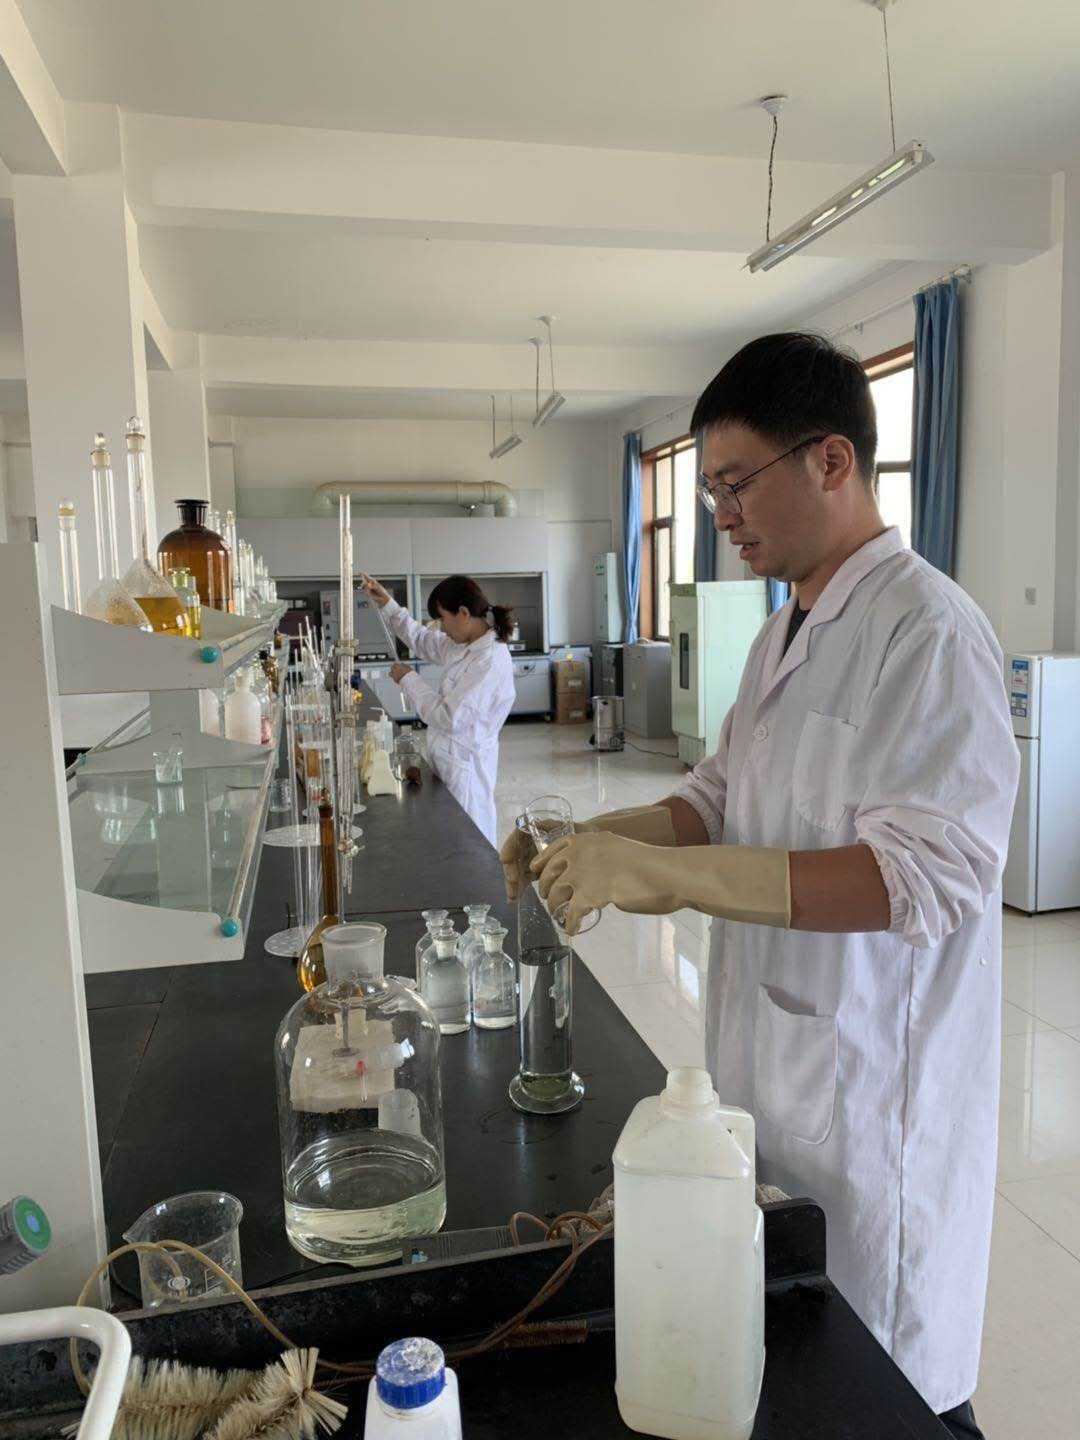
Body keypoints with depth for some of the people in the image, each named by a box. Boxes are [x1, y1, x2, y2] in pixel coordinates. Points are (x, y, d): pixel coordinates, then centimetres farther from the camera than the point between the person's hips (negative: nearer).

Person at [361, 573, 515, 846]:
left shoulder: (490, 662, -23)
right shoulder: (463, 646, 4)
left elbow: (449, 718, -24)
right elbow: (422, 639, 24)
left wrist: (408, 680, -13)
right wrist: (387, 604, 17)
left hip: (465, 766, -9)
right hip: (449, 759, 9)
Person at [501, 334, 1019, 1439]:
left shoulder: (928, 629, -19)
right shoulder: (785, 633, 11)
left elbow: (929, 872, -27)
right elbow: (722, 795, 14)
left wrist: (671, 872, -31)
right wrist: (598, 841, -3)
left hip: (874, 1083, -8)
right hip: (769, 1057, 8)